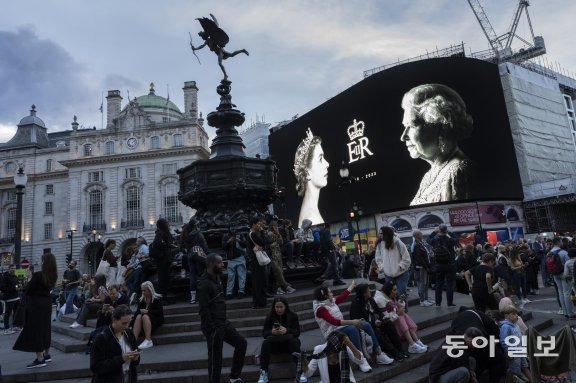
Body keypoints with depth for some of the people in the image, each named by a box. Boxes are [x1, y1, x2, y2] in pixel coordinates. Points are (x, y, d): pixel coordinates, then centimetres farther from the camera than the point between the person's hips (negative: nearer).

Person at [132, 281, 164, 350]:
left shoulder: (158, 298, -1)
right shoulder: (142, 300, 12)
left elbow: (160, 312, -10)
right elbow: (137, 311, 4)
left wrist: (147, 311, -17)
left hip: (156, 319, -4)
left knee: (145, 316, -32)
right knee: (138, 316, -27)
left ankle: (148, 341, -40)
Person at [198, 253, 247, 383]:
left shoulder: (217, 278, 8)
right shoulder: (204, 284, -20)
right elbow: (204, 310, -22)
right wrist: (212, 331, -21)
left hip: (223, 322, 9)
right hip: (213, 326, -9)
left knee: (241, 343, 15)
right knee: (215, 359, 1)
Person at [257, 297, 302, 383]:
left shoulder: (293, 316, 0)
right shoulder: (270, 317, 2)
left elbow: (297, 332, -9)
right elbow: (264, 333, -3)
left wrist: (287, 330, -31)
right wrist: (271, 332, -27)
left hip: (289, 344, -1)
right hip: (274, 345, 1)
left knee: (294, 341, -33)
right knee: (265, 343, -28)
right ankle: (264, 373, -27)